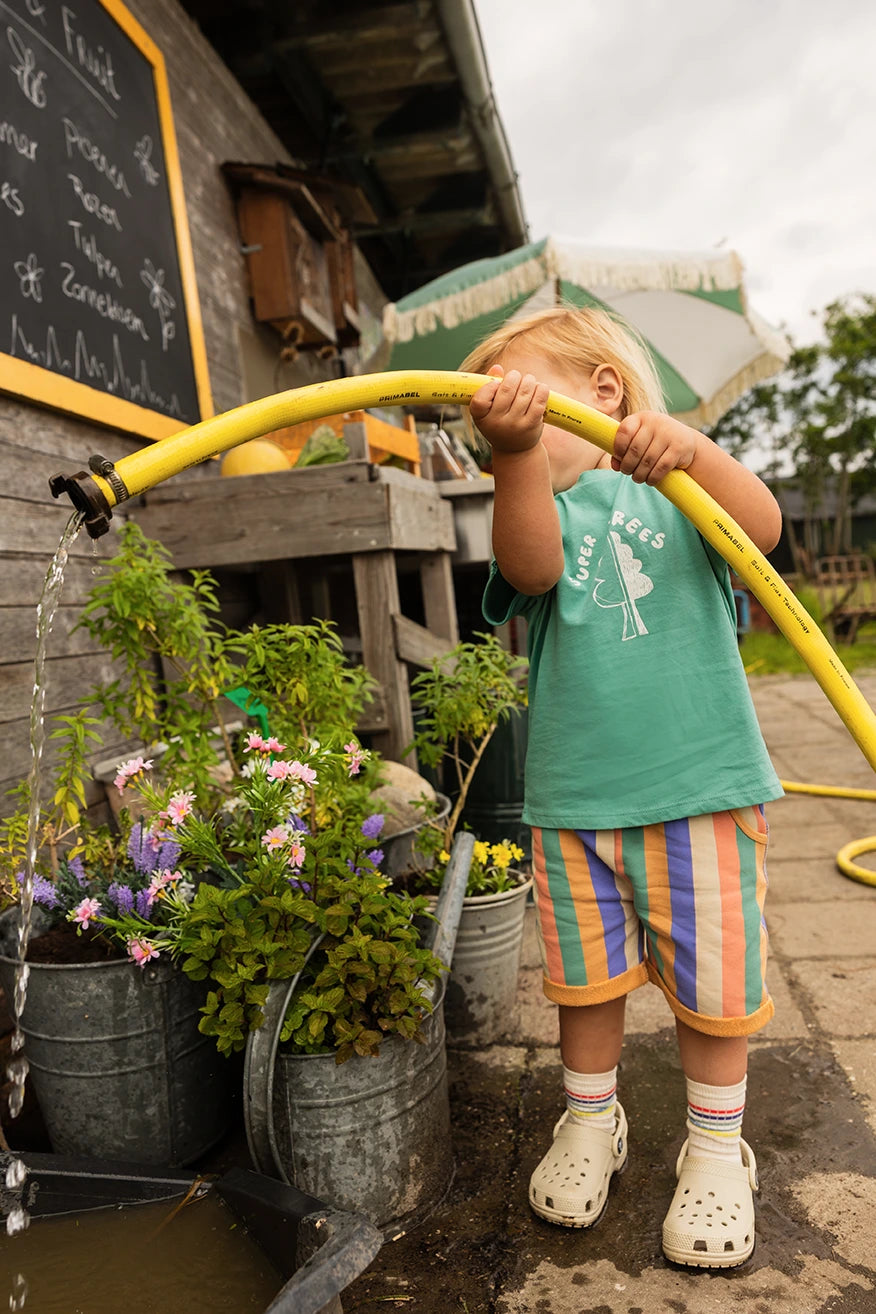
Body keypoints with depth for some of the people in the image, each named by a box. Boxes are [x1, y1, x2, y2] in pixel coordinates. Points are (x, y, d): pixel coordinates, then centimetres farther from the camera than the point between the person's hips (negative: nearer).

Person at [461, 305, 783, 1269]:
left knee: (711, 988, 10)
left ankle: (716, 1148, 33)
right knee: (585, 979, 14)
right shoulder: (546, 514, 5)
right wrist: (516, 451, -35)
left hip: (699, 787, -1)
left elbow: (761, 531, -16)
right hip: (570, 800, 2)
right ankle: (590, 1120, 39)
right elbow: (534, 569, -19)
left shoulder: (676, 486, 3)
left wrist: (691, 451, -34)